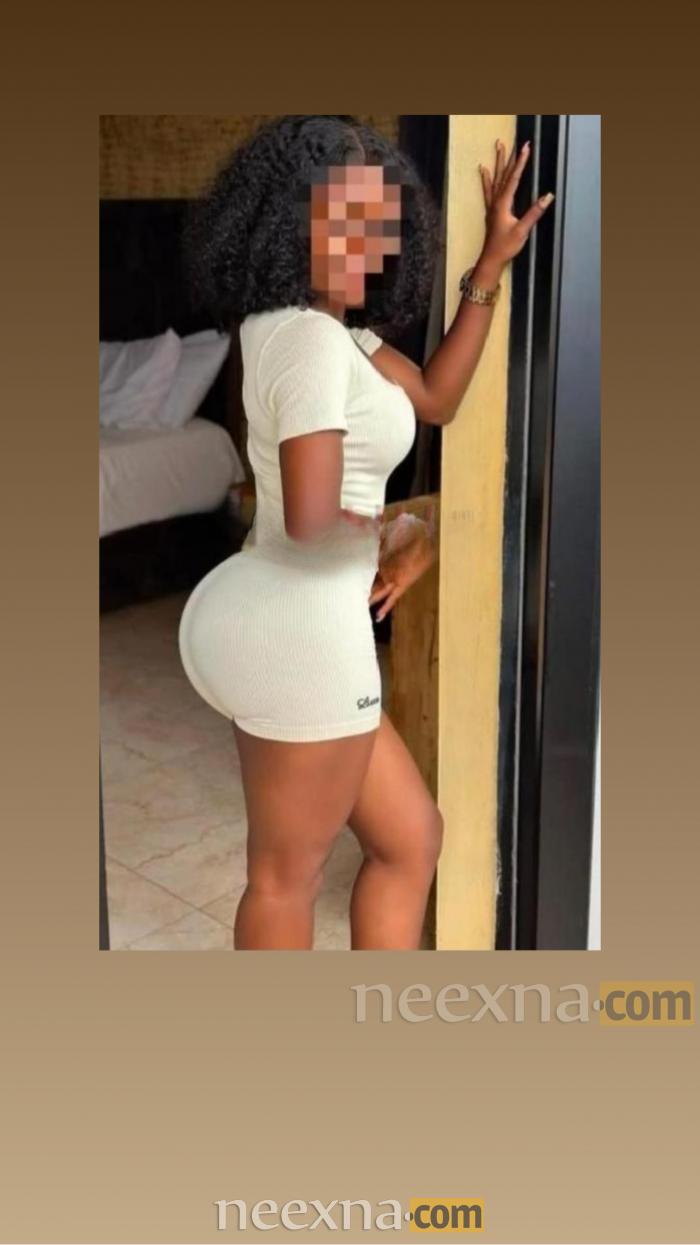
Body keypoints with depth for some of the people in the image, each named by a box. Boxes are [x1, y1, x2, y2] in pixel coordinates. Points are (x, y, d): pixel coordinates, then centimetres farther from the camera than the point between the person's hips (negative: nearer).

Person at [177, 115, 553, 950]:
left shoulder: (315, 326, 13)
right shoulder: (311, 339, -18)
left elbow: (436, 398, 21)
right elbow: (311, 518, -29)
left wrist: (494, 261, 19)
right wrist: (399, 534, -8)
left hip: (260, 622, 10)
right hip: (298, 636, -10)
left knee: (409, 838, 21)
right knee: (288, 876, 9)